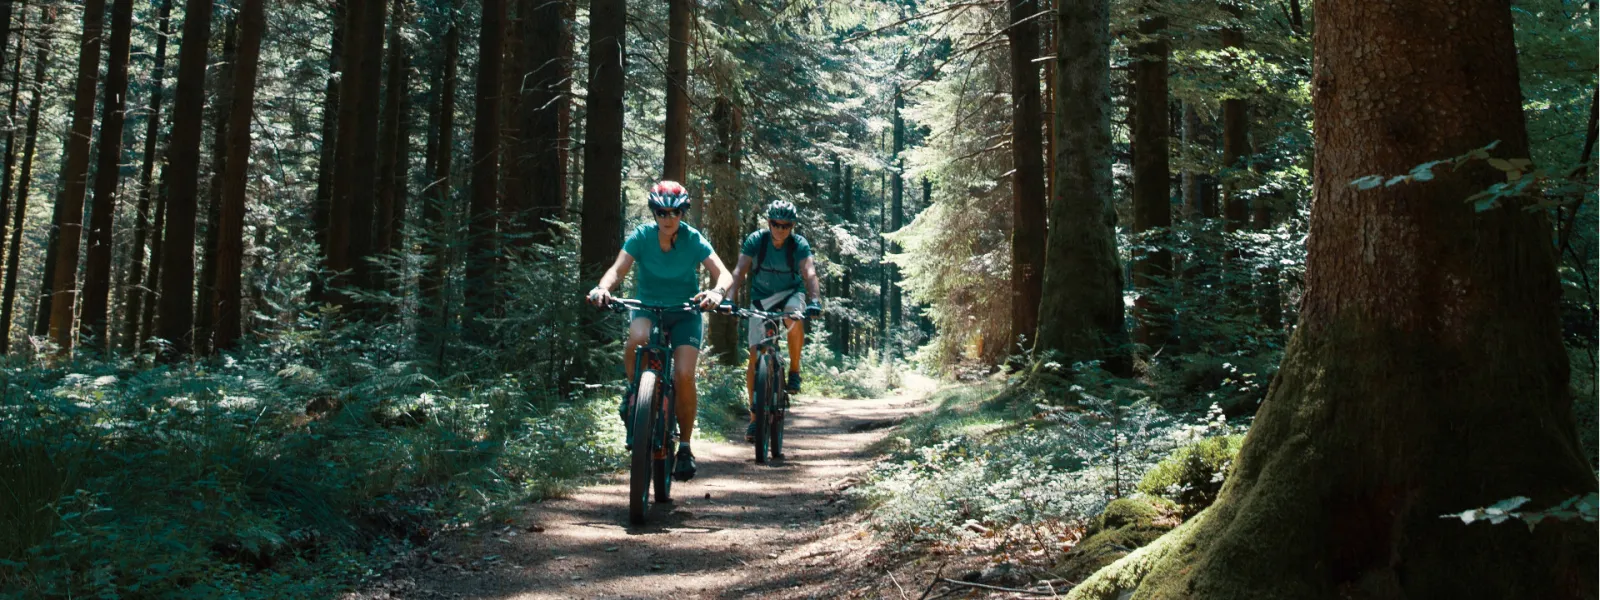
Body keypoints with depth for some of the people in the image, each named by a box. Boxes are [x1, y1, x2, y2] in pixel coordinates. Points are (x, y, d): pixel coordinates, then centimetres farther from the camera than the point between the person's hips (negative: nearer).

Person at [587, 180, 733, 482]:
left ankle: (685, 446, -1)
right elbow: (618, 269, -20)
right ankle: (634, 390, -5)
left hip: (685, 313, 0)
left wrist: (717, 292, -45)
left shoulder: (693, 240, -12)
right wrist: (603, 287, -43)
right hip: (647, 307, 0)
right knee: (637, 339, -36)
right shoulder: (641, 236, -10)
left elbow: (724, 273, -21)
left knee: (684, 376, -20)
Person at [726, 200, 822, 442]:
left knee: (794, 320, -38)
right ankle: (755, 417, 1)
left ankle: (794, 370, -13)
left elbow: (809, 273, -30)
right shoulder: (756, 240, -16)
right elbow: (739, 270, -24)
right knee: (755, 356, -8)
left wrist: (814, 300, -48)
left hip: (789, 294, -1)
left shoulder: (799, 244, -17)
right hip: (761, 298, 1)